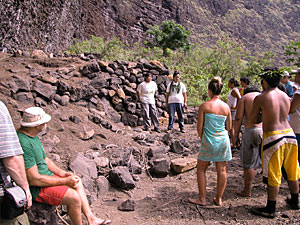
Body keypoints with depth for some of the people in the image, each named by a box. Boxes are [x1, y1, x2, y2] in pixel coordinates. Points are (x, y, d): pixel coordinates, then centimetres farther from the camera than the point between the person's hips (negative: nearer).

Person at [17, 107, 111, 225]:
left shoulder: (33, 136, 5)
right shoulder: (24, 144, -28)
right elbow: (34, 179, -29)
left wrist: (62, 173, 1)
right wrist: (65, 181, -21)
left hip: (44, 176, 11)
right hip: (36, 188, -11)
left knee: (77, 183, 14)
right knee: (74, 197, -21)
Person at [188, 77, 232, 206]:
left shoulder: (204, 106, -9)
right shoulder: (226, 107, 0)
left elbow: (199, 127, -6)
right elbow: (229, 127, 6)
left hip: (209, 141, -3)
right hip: (223, 140, 3)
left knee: (201, 169, 12)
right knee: (221, 170, 11)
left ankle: (202, 199, 16)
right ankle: (219, 199, 20)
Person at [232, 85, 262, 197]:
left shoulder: (244, 98, 10)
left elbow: (238, 118, -1)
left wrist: (235, 135, 2)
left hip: (252, 130, -3)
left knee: (248, 163, 8)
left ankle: (247, 191, 17)